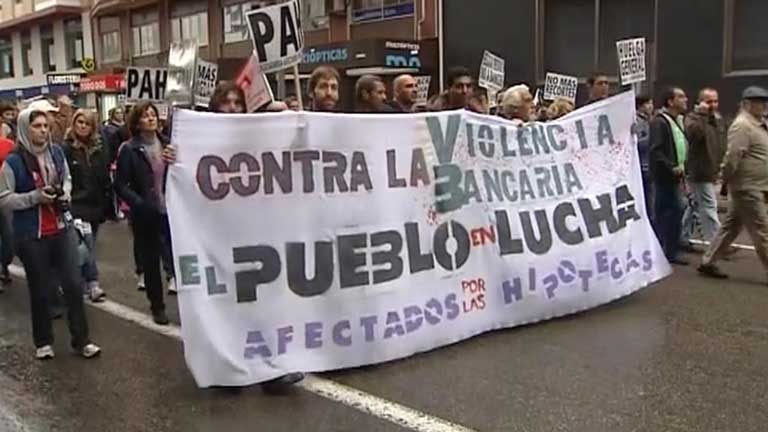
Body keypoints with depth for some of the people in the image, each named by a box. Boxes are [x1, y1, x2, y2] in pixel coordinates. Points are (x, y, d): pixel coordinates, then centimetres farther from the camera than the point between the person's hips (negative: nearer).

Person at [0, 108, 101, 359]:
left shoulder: (57, 152, 0)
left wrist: (65, 194, -3)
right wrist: (35, 197, -20)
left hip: (62, 229, 3)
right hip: (31, 235, -3)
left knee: (74, 284, 3)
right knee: (39, 290, 9)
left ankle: (81, 340, 15)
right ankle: (43, 342, 28)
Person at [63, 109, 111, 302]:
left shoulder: (99, 149, 11)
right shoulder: (66, 149, -5)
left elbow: (106, 179, 14)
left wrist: (107, 202, 9)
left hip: (96, 206, 5)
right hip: (76, 207, -5)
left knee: (88, 247, 12)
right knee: (85, 248, -15)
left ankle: (83, 286, 22)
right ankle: (93, 283, -7)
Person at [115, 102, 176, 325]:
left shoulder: (167, 144, 5)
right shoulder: (130, 150, -4)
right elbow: (119, 185, -5)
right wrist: (138, 203, -19)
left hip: (171, 211, 2)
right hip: (146, 214, -2)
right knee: (150, 262, 9)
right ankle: (157, 307, 23)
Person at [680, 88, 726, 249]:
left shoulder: (718, 119, 15)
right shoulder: (693, 118, -11)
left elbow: (721, 145, 23)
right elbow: (693, 133, -34)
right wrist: (702, 114, -30)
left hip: (711, 172, 9)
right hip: (699, 172, -9)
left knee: (694, 205, 15)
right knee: (709, 207, -7)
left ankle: (683, 237, 25)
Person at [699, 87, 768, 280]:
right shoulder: (742, 125, -15)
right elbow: (733, 156, -20)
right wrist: (726, 181, -15)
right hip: (747, 187, -10)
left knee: (731, 226, 12)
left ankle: (708, 263, 19)